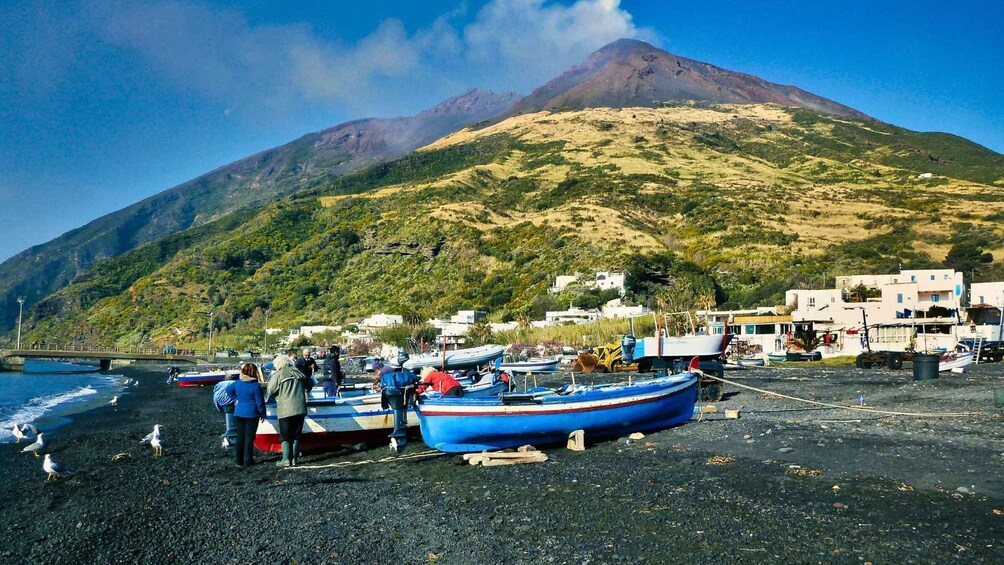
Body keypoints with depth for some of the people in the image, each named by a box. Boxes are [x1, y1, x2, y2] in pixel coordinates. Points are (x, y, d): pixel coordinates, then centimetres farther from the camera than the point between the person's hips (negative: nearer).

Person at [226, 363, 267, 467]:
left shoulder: (237, 383, 0)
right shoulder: (256, 386, -16)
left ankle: (239, 460, 16)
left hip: (239, 413, 5)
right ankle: (248, 460, 4)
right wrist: (262, 414, 0)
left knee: (240, 436, 12)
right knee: (249, 437, 2)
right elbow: (260, 402, -11)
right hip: (251, 414, -5)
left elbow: (228, 389, 20)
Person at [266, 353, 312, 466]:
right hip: (300, 409, 5)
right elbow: (309, 385, 22)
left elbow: (270, 391, -6)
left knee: (285, 436, 3)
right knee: (296, 436, 12)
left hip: (285, 410, -5)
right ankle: (294, 458, 12)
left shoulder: (278, 375, -5)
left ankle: (286, 459, -2)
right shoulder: (299, 373, 11)